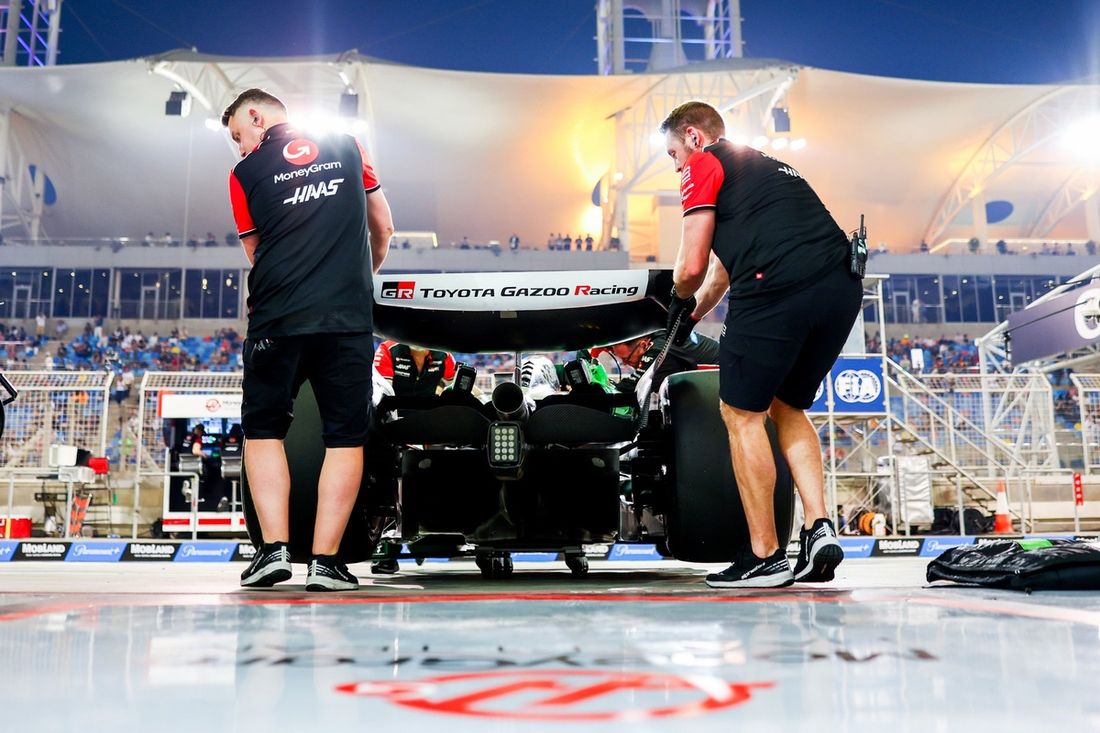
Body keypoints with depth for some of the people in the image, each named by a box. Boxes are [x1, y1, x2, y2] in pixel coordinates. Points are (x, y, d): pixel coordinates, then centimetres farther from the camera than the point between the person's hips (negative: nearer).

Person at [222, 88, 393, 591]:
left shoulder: (245, 172, 6)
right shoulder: (348, 147, 12)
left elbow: (256, 253, 13)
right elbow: (383, 228, 17)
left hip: (276, 321, -1)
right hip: (349, 318, 1)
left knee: (263, 431, 13)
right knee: (345, 440, 4)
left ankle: (274, 548, 4)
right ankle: (325, 560, 2)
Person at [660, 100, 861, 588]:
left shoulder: (705, 165, 10)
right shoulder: (766, 166, 35)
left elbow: (691, 267, 3)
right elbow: (726, 262, 44)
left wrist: (682, 301, 25)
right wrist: (695, 313, 53)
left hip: (778, 289, -8)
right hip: (843, 288, 8)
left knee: (741, 414, 5)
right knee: (787, 408, 22)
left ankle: (765, 556, 9)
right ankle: (819, 530, 11)